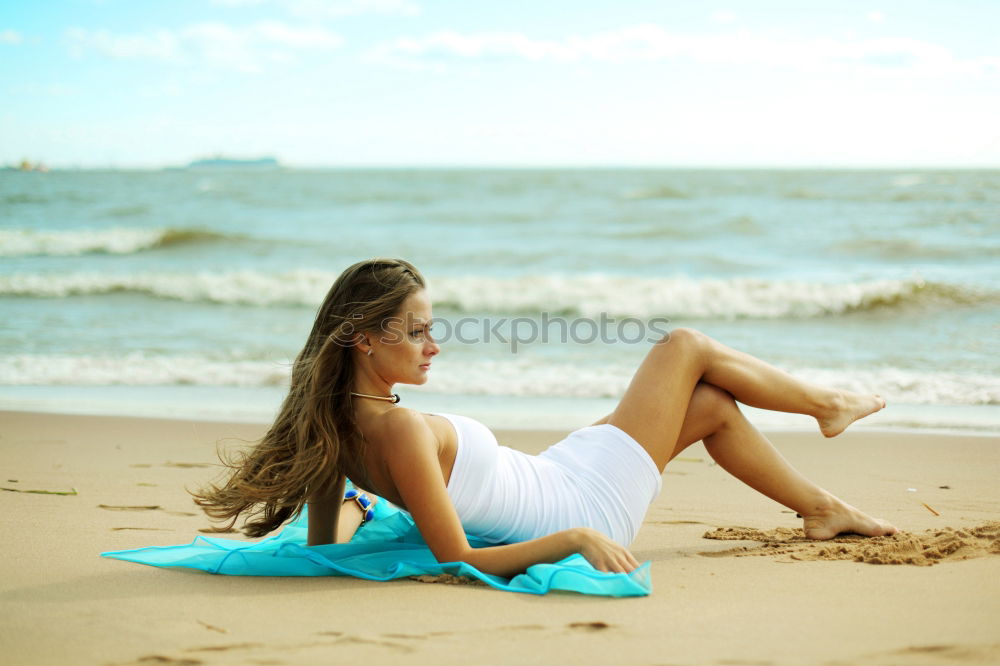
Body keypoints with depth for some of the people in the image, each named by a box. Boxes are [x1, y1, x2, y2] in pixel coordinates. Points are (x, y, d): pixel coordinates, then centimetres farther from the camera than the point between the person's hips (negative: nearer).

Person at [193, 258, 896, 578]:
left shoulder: (334, 421, -9)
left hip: (548, 481, 8)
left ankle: (823, 508, 40)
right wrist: (575, 540, -32)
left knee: (713, 406, 22)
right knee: (687, 346, 8)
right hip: (586, 512, -8)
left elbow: (325, 545, 0)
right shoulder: (401, 432, -35)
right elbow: (458, 562, -34)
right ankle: (828, 405, 34)